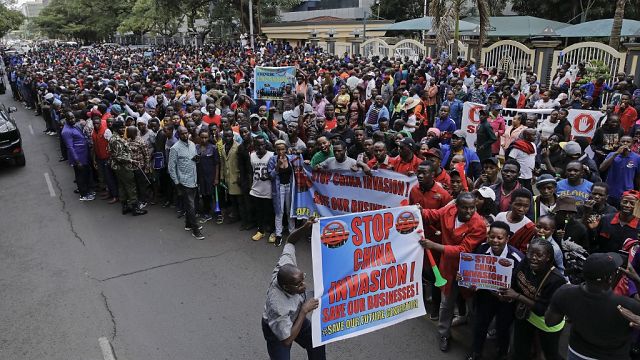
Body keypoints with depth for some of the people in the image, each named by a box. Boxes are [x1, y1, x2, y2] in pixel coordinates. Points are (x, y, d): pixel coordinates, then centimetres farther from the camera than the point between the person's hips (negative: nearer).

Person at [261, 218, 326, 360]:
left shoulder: (286, 266, -32)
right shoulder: (278, 307, -45)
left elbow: (290, 241, -15)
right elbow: (287, 340, -34)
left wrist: (305, 228, -35)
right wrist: (304, 311, -37)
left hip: (296, 318, 7)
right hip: (277, 328, -6)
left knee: (317, 344, 17)